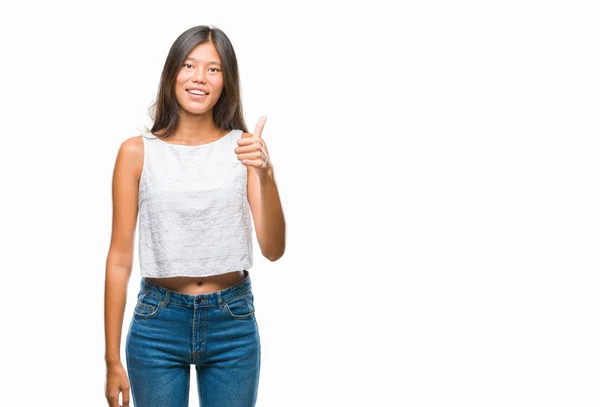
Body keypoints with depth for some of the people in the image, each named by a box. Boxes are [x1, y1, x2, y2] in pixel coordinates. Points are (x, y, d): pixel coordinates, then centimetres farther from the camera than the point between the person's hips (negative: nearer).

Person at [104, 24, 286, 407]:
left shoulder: (245, 147, -1)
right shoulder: (138, 152, -4)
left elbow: (273, 249, -6)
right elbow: (120, 258, 0)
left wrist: (266, 174, -23)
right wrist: (113, 360, 0)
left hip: (233, 323, 1)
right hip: (158, 322, -1)